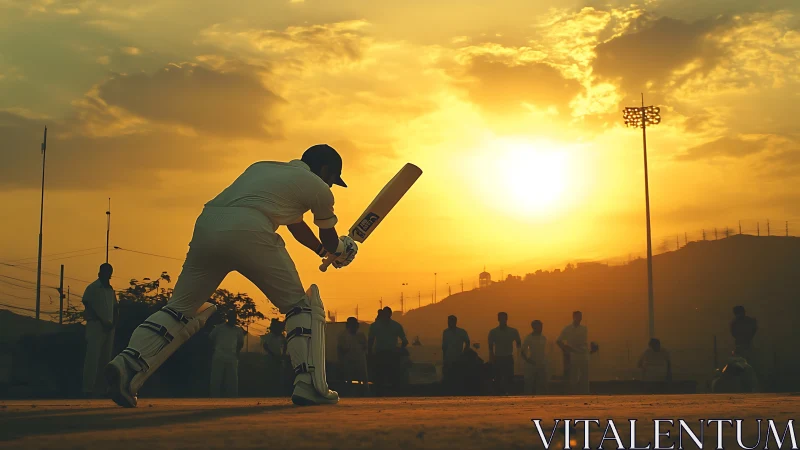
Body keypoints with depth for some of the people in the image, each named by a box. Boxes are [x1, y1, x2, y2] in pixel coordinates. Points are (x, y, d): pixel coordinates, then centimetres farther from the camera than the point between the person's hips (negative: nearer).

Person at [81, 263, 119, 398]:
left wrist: (114, 323, -2)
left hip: (108, 327, 7)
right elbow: (88, 307, -9)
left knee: (105, 359, 7)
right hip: (95, 326, -7)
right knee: (93, 358, -10)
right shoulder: (92, 288, -2)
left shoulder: (111, 290, 16)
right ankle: (88, 389, -11)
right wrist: (102, 322, -14)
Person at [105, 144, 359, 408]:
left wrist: (325, 251, 60)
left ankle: (129, 364, -5)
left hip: (206, 225, 6)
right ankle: (309, 385, 0)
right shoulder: (317, 186, 18)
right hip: (248, 231, -6)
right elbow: (331, 242, 32)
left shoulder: (261, 167, 36)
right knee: (300, 304, 10)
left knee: (182, 308, 13)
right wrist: (340, 251, 55)